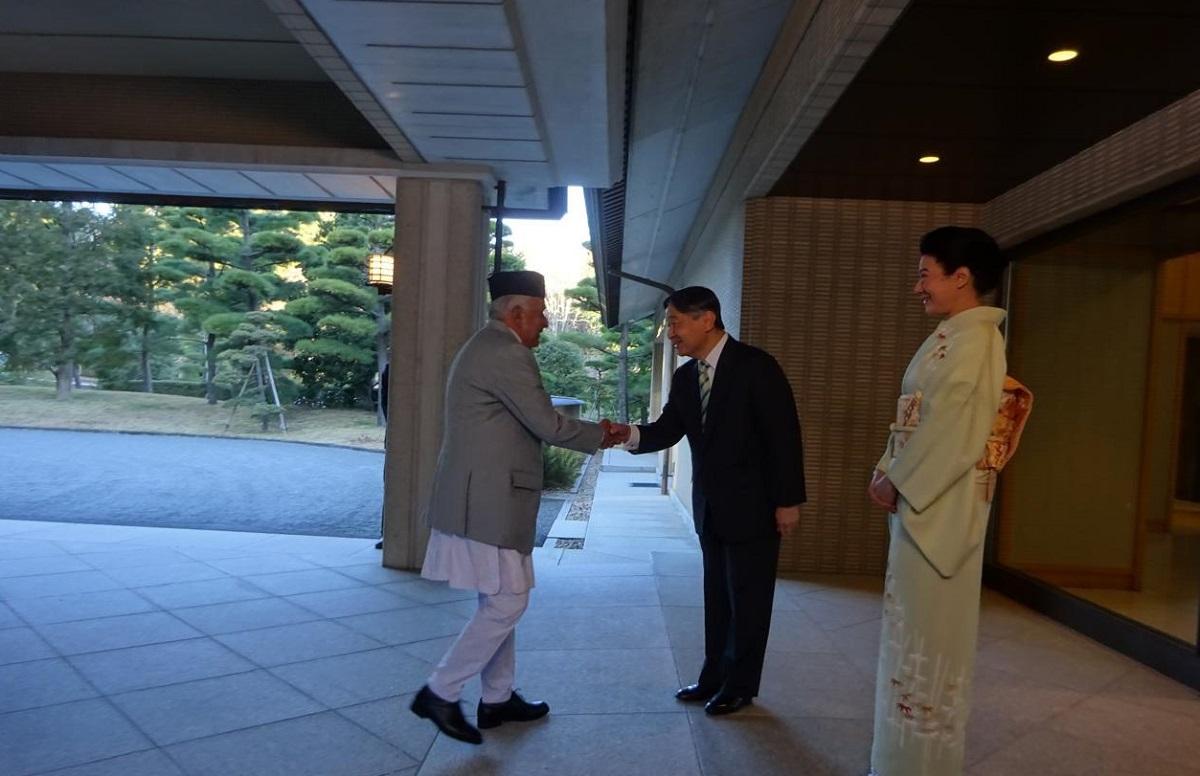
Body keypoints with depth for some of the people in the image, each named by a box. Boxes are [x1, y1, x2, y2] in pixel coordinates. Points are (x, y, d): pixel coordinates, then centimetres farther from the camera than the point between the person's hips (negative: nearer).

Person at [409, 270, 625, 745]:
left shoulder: (485, 347, 17)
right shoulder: (506, 353, -17)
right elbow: (547, 425, -16)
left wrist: (587, 432, 16)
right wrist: (598, 436, 0)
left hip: (483, 497, 11)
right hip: (487, 502, -11)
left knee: (500, 602, 17)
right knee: (507, 603, -3)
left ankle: (497, 699, 27)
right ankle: (440, 694, 7)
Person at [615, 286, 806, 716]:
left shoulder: (756, 366, -15)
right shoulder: (685, 376, 5)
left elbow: (784, 435, -15)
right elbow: (668, 429, 1)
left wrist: (788, 500, -16)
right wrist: (632, 434, -20)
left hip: (753, 504, -6)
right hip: (710, 506, 7)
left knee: (747, 598, 6)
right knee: (717, 595, 16)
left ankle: (740, 685, 21)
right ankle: (714, 677, 29)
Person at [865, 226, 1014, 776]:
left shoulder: (973, 338, -14)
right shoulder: (951, 338, 15)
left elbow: (950, 428, -20)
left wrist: (896, 481, -13)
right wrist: (888, 474, 4)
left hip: (940, 503, -9)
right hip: (921, 497, 9)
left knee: (927, 627, 0)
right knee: (917, 625, 15)